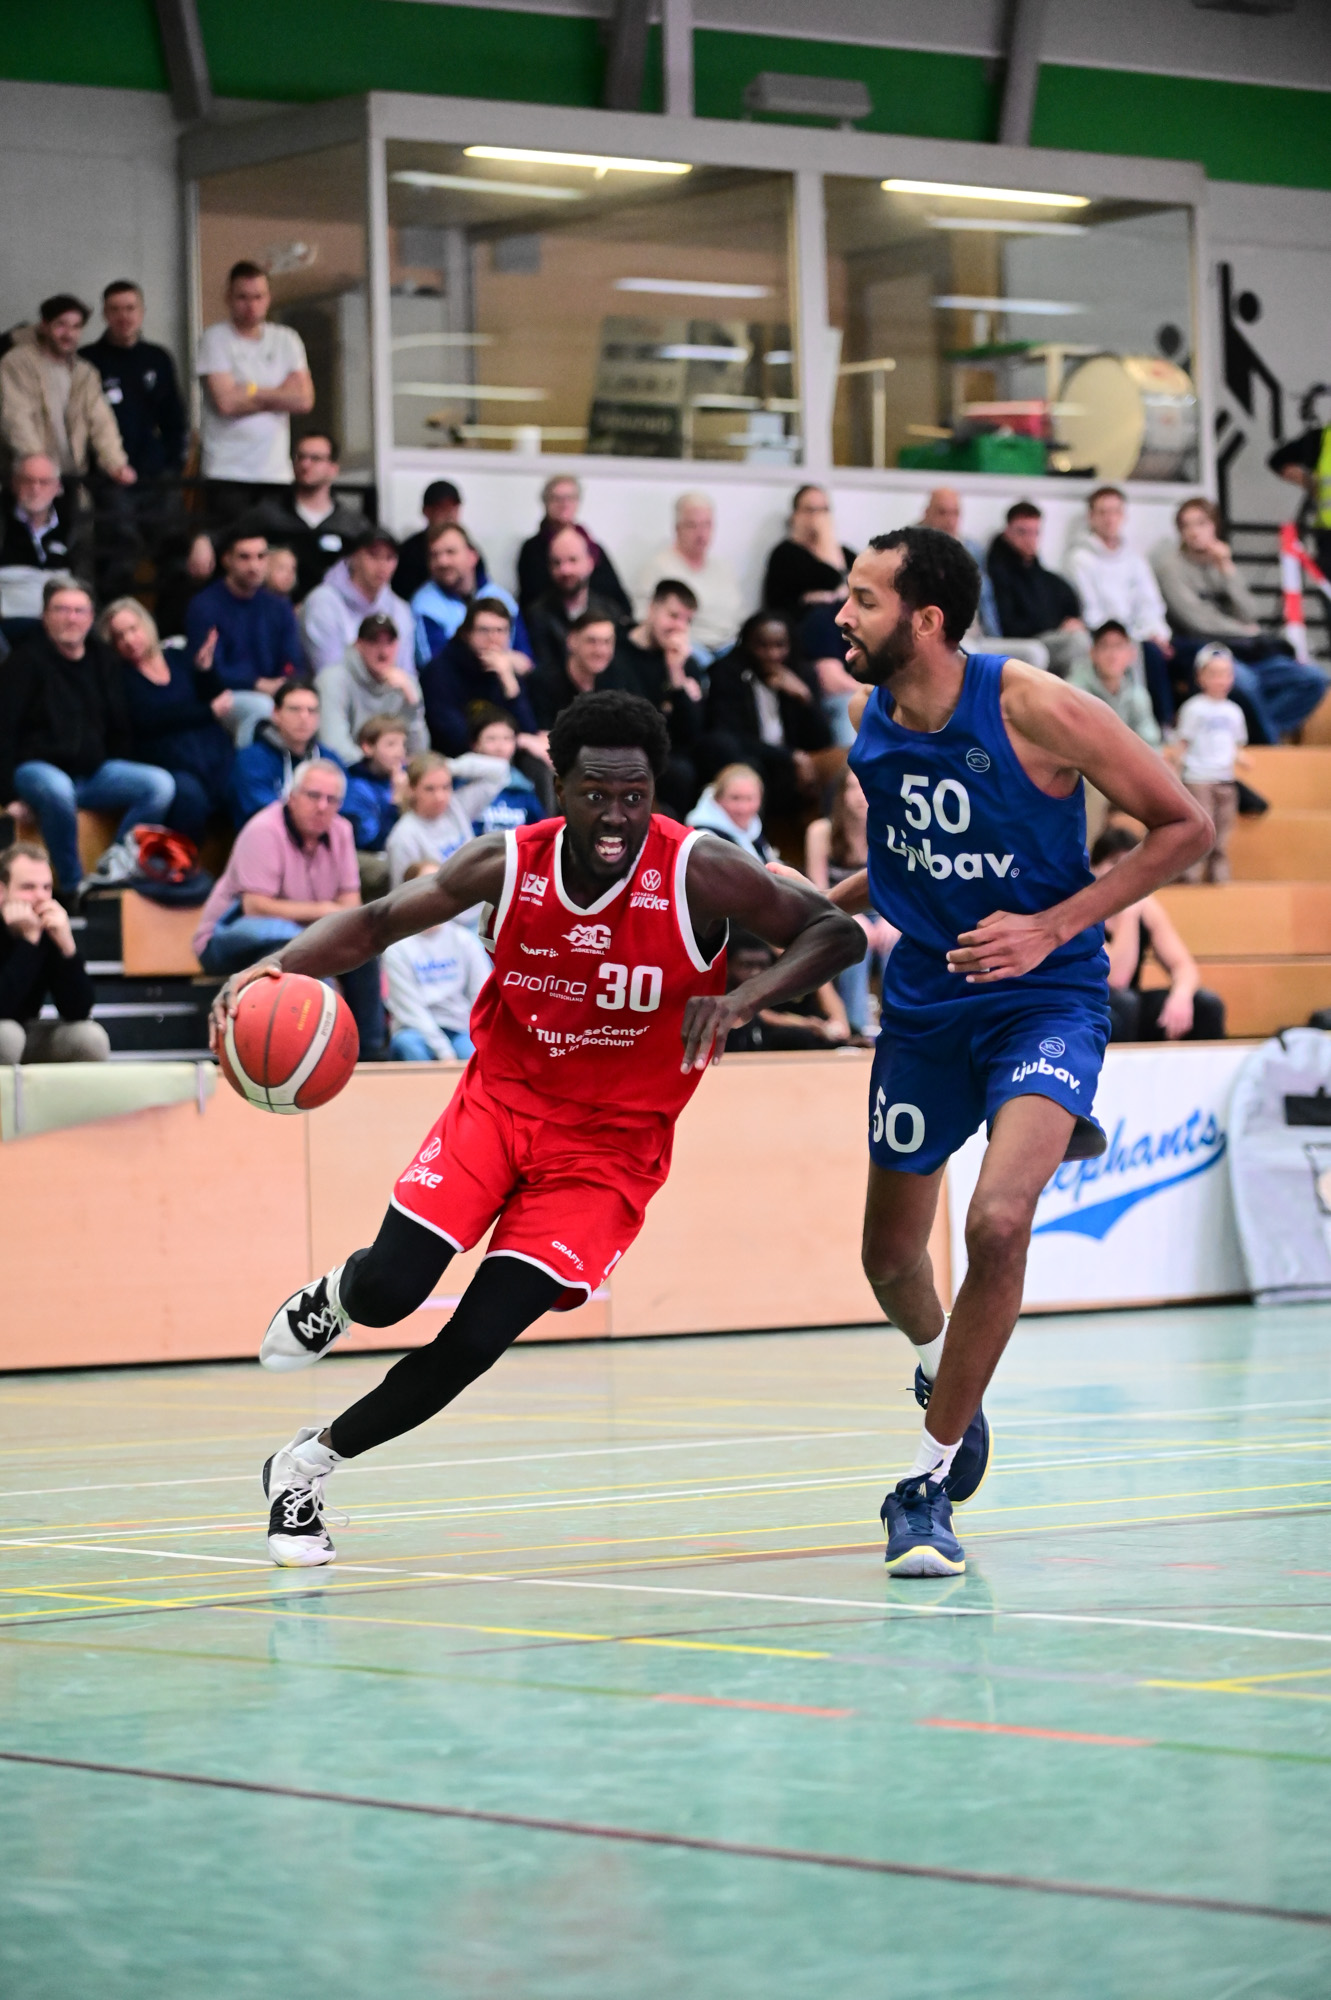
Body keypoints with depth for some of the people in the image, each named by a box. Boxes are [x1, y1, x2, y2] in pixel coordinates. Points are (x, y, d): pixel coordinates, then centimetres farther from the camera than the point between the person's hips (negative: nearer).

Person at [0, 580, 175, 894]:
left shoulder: (104, 661, 12)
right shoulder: (26, 661, -5)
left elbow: (119, 729, 20)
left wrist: (120, 776, 10)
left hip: (93, 771, 6)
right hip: (37, 767, -6)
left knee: (161, 784, -16)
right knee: (57, 790, -41)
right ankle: (73, 884, -26)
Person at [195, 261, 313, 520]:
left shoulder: (286, 340, 13)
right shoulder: (216, 339, 1)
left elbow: (304, 400, 2)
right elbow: (226, 402, -11)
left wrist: (253, 392, -4)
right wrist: (278, 395, 1)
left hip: (276, 472, 4)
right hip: (227, 472, -4)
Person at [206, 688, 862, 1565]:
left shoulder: (696, 873, -19)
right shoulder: (509, 863, -12)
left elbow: (833, 932, -14)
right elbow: (379, 921, -1)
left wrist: (742, 1001, -32)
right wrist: (280, 965, -20)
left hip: (609, 1145, -2)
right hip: (503, 1096, 2)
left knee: (475, 1342, -13)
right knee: (388, 1291, -13)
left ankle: (310, 1462, 9)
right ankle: (332, 1297, 27)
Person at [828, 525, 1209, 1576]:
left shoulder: (1036, 710, -20)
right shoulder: (874, 724, -2)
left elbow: (1186, 826, -13)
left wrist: (1051, 926, -20)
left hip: (1045, 997, -6)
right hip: (925, 1001, 6)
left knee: (998, 1220, -26)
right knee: (890, 1253, 13)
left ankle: (928, 1480, -13)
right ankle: (941, 1365, 49)